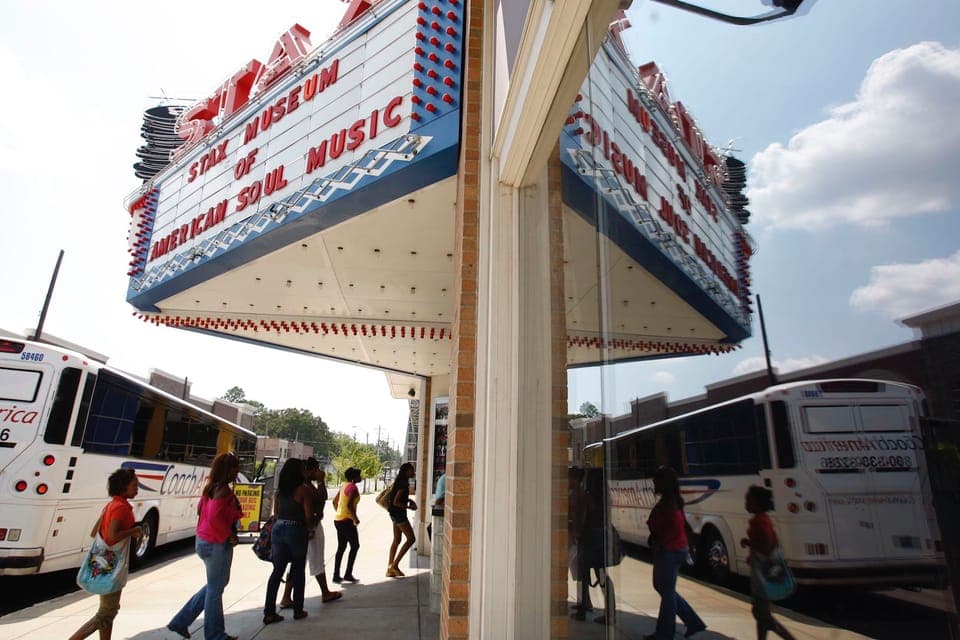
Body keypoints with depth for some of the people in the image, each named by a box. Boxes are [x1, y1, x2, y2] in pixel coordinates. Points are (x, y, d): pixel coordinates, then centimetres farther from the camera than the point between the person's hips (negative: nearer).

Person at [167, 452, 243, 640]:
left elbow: (201, 509, 16)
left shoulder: (211, 487, 6)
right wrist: (228, 535, -17)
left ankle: (181, 622, 27)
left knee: (214, 585, 24)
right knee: (216, 588, 7)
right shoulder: (224, 490, -21)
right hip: (217, 545, -9)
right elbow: (215, 517, -30)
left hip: (203, 540, 9)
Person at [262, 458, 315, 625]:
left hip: (278, 529, 5)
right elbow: (308, 515, -12)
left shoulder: (279, 490, 7)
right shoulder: (304, 489, -12)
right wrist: (311, 529, 3)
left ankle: (269, 612, 10)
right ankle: (298, 611, 19)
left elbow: (276, 512, 12)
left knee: (277, 570, 11)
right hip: (296, 531, -5)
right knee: (298, 572, 9)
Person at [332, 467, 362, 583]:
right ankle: (348, 574, 3)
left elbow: (335, 501, 19)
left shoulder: (344, 486, 12)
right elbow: (349, 504, -25)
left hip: (338, 519, 9)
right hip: (347, 520, -9)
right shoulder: (353, 487, -15)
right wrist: (355, 519, -16)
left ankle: (336, 575, 17)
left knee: (341, 548, 14)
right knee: (355, 546, 3)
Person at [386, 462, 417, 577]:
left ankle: (389, 569, 19)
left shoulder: (400, 482, 9)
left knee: (396, 540, 14)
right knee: (411, 539, -4)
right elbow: (395, 502, -23)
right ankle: (394, 564, -2)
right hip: (399, 513, -10)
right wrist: (409, 507, -13)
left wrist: (409, 500, 11)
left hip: (395, 513, 10)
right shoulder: (403, 484, -20)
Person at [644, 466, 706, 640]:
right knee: (662, 586, 20)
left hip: (669, 551, -10)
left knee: (666, 590, 2)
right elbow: (680, 525, 18)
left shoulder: (667, 502, -20)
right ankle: (693, 621, 23)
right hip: (678, 549, 10)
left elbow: (677, 527, -29)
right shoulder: (674, 500, 11)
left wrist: (660, 543, -19)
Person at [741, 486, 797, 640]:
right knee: (760, 612, 17)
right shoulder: (764, 519, 9)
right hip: (764, 570, 10)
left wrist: (747, 542, -15)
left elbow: (766, 547, -29)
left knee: (763, 615, 0)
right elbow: (774, 544, 17)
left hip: (763, 571, -10)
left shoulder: (758, 521, -22)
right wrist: (753, 556, 15)